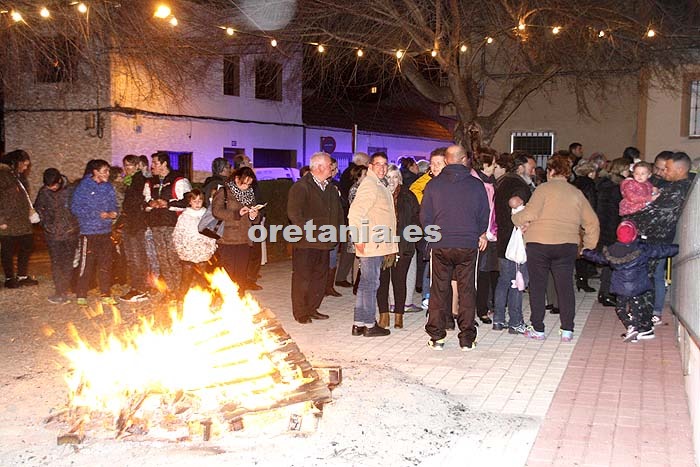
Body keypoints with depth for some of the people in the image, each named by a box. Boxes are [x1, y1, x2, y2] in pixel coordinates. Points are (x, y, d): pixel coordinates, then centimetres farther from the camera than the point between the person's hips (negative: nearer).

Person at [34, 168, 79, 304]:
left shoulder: (71, 190, -7)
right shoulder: (43, 192, -1)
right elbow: (38, 208, 15)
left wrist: (75, 225, -2)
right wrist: (45, 223, 6)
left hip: (70, 233, -1)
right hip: (53, 234, 1)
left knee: (68, 263, 3)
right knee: (56, 263, 0)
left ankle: (63, 291, 11)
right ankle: (60, 292, 4)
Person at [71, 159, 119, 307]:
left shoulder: (108, 187, 10)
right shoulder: (83, 187, -5)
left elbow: (114, 206, 16)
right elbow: (75, 208, -9)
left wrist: (112, 213, -8)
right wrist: (97, 214, -15)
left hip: (105, 231, 5)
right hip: (88, 232, -5)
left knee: (106, 264, 8)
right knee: (86, 264, -3)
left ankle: (105, 294, 16)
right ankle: (81, 295, 8)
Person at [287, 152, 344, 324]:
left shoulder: (331, 188, 14)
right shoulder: (300, 187, -11)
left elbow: (338, 212, 22)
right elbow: (293, 213, -20)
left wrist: (337, 230, 10)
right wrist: (306, 232, -21)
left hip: (324, 241, 8)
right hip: (306, 243, -7)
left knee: (320, 277, 13)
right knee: (302, 278, 0)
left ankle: (312, 309, 25)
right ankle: (300, 313, 11)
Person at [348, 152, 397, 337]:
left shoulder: (380, 185, 19)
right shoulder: (369, 185, -12)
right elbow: (354, 214, -20)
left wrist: (391, 245, 20)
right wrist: (359, 240, -20)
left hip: (378, 245, 10)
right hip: (369, 245, -10)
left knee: (365, 284, 12)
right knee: (371, 283, -3)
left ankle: (359, 324, 19)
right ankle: (369, 325, 5)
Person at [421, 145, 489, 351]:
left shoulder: (433, 185, -1)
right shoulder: (477, 185, -2)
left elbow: (425, 217, 2)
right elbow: (484, 216, 5)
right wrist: (480, 234, 23)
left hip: (440, 245, 0)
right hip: (468, 245, 0)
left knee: (439, 290, 8)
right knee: (467, 290, 7)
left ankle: (436, 337, 11)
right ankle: (467, 338, 10)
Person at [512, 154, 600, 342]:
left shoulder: (544, 188, -4)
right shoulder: (576, 193, 11)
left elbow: (530, 213, -17)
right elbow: (592, 222, 12)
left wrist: (516, 218, 2)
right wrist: (589, 245, 20)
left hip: (539, 244, -4)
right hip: (567, 245, 4)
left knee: (537, 286, 6)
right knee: (565, 286, 8)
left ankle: (537, 329, 10)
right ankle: (567, 330, 10)